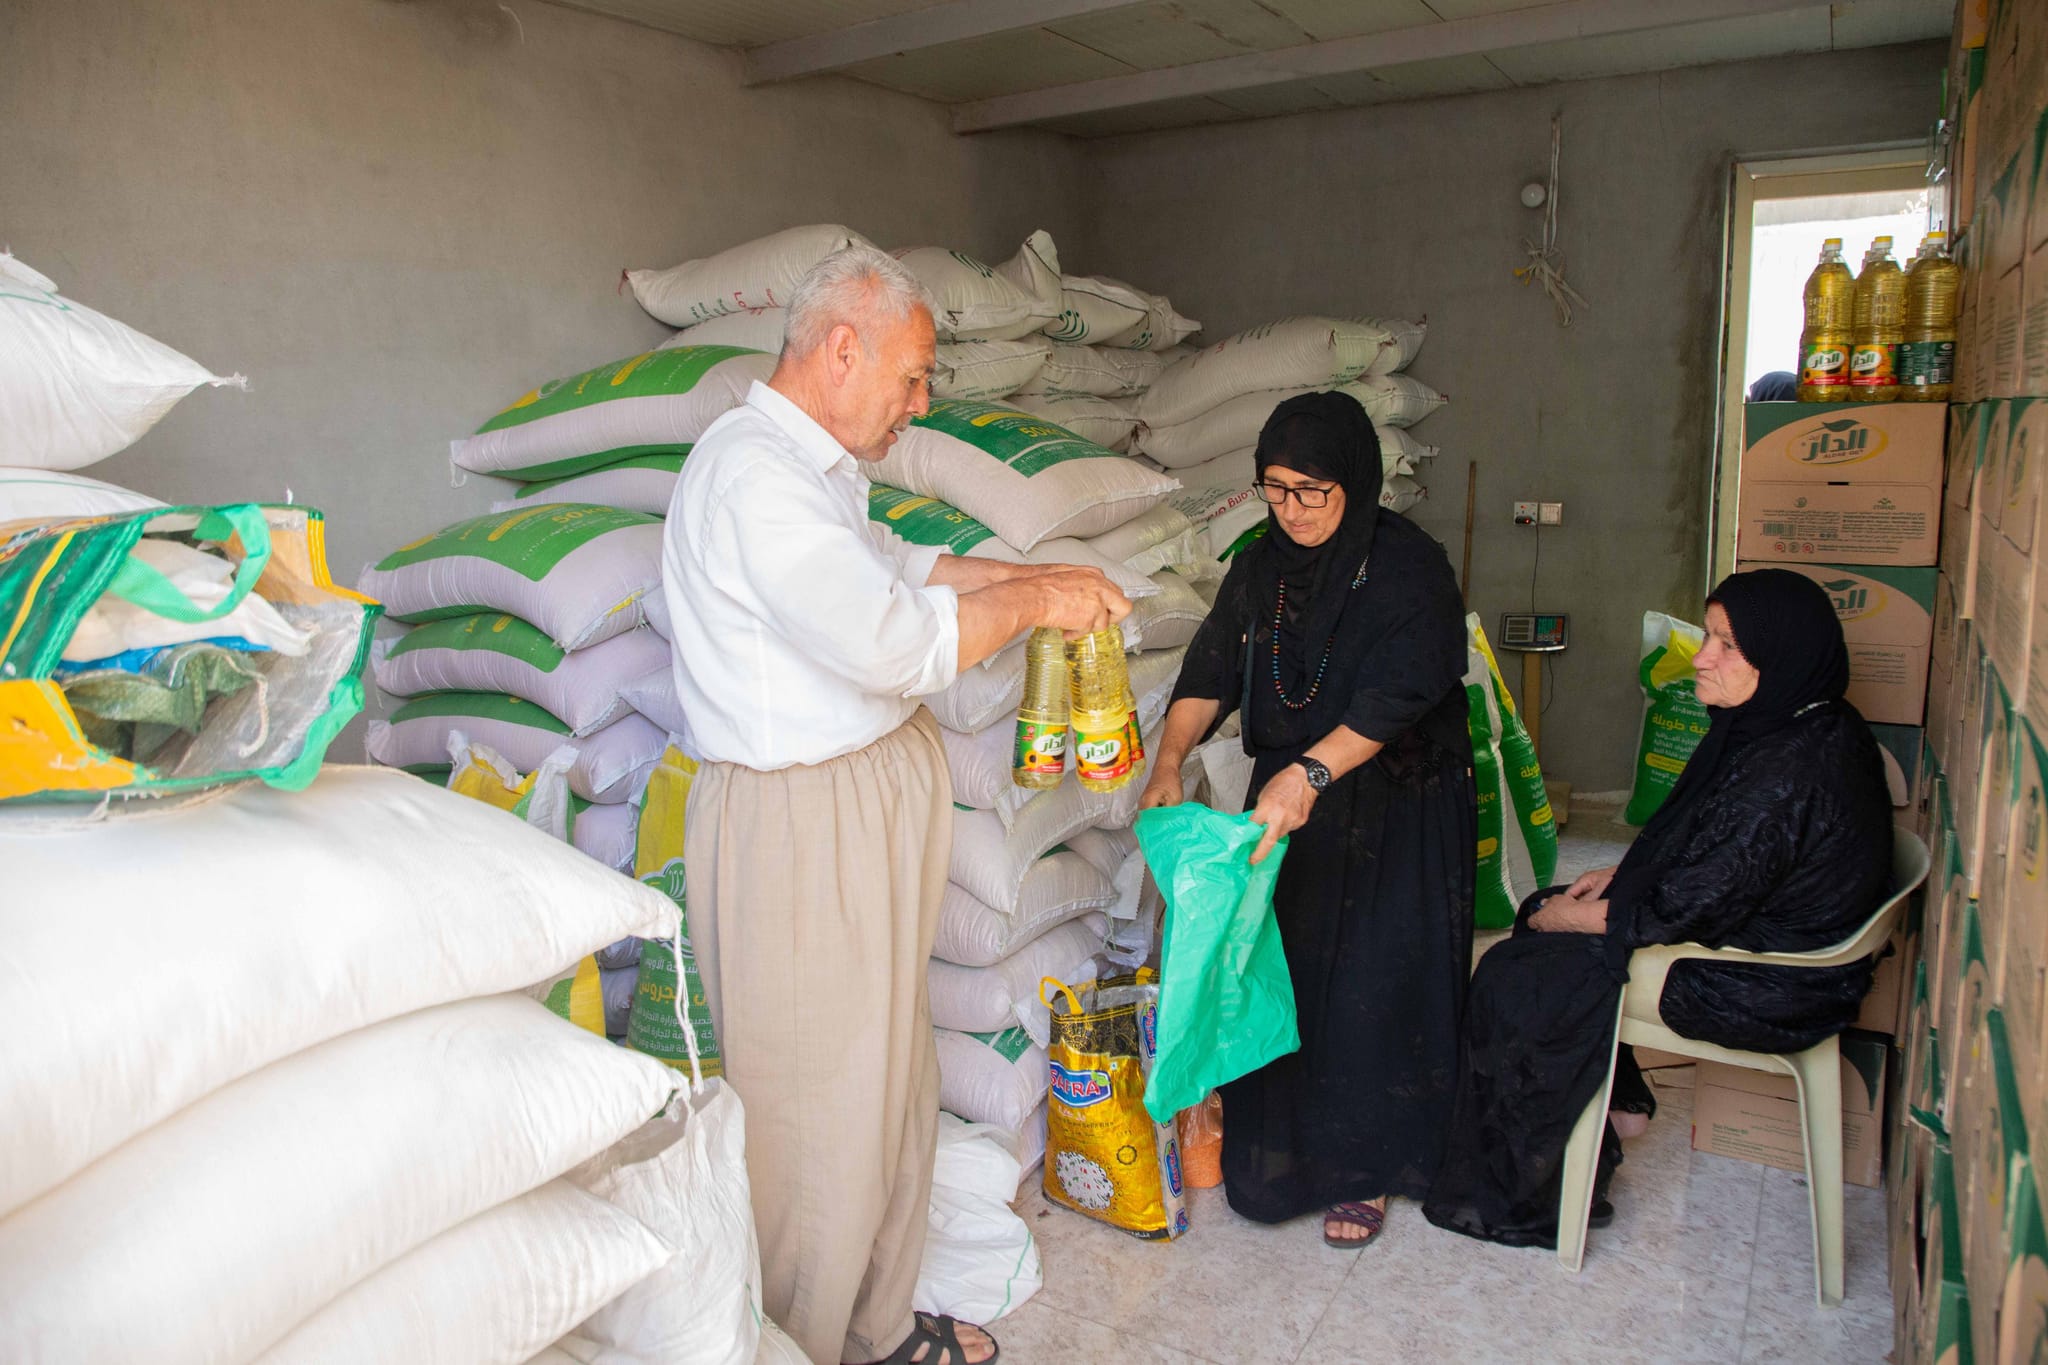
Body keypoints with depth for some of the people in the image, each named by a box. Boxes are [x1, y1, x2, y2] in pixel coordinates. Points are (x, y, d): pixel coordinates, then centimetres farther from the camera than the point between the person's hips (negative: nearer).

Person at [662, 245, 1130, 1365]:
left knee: (890, 1083, 19)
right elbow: (888, 636, -28)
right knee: (817, 1113, 3)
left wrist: (1042, 581, 16)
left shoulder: (806, 465, 14)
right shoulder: (750, 472, -20)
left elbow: (894, 563, 26)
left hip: (870, 806, 11)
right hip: (796, 824, -10)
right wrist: (1032, 602, -14)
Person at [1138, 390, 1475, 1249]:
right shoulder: (1263, 566, 3)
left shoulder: (1409, 566, -14)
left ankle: (1364, 1168, 18)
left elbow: (1397, 692, -25)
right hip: (1287, 800, 5)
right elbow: (1212, 670, -3)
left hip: (1395, 811, -5)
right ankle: (1277, 1146, 27)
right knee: (1278, 967, 9)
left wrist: (1310, 771, -38)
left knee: (1372, 985, 0)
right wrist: (1169, 760, -19)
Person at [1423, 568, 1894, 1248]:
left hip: (1759, 991, -10)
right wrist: (1622, 875, 6)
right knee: (1544, 909, 14)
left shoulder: (1784, 775, -31)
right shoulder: (1813, 727, 0)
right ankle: (1618, 1102, 26)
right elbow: (1704, 857, 13)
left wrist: (1567, 918, -11)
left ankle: (1523, 1196, 9)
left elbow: (1683, 916, -25)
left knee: (1513, 980, -9)